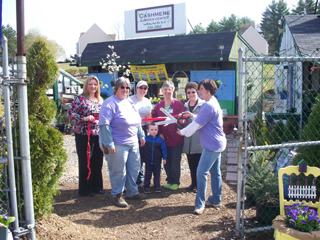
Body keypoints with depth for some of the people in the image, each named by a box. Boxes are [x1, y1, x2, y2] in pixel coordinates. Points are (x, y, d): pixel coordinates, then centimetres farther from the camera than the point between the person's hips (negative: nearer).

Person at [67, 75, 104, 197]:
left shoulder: (100, 100, 12)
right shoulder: (80, 99, -5)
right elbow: (70, 113, -11)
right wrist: (84, 118, -20)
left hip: (98, 135, 5)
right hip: (84, 135, -5)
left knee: (98, 162, 11)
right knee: (85, 162, 3)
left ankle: (97, 186, 25)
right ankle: (85, 189, 15)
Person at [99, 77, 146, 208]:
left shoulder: (129, 102, 13)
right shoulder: (109, 103, -12)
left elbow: (137, 121, 22)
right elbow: (104, 125, -18)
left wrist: (141, 136, 19)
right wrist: (109, 144, -21)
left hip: (133, 143, 8)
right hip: (118, 144, -8)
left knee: (134, 168, 14)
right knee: (118, 170, 2)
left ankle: (132, 192, 30)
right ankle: (117, 195, 19)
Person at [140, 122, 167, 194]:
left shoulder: (160, 140, -5)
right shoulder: (145, 139, -7)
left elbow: (164, 149, -1)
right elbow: (142, 149, 1)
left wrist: (164, 158, -3)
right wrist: (143, 158, 0)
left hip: (157, 161, 1)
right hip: (148, 161, 0)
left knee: (157, 174, 10)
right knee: (148, 174, 7)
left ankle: (157, 186, 21)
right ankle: (146, 186, 16)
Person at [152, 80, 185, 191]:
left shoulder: (178, 104, -3)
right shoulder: (158, 105, 8)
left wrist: (181, 121, -29)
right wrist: (159, 133, -2)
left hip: (176, 139, -3)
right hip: (163, 139, 4)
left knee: (175, 162, 2)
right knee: (166, 162, 11)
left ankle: (175, 182, 20)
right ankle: (169, 180, 29)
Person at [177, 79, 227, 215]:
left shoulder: (208, 106, -20)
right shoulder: (214, 103, 14)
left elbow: (197, 125, -17)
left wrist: (183, 132, -2)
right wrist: (193, 116, 12)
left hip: (212, 145, -11)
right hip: (218, 143, 11)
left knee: (201, 172, -7)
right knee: (215, 172, 15)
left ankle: (200, 204, -1)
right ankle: (216, 200, 25)